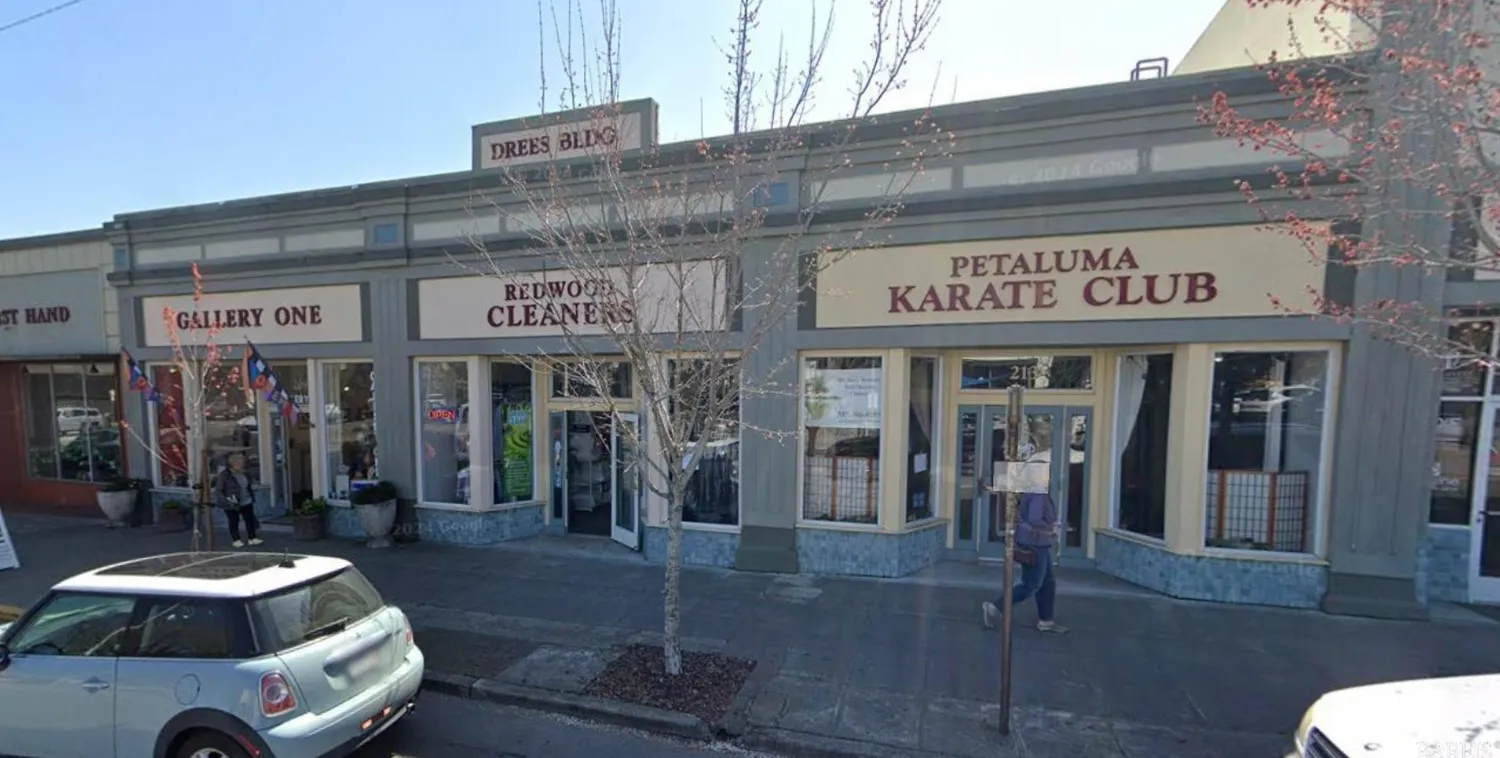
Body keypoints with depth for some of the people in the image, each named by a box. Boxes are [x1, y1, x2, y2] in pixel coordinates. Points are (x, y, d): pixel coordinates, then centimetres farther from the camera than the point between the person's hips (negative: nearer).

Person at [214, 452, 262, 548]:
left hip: (246, 503, 5)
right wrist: (225, 502, -18)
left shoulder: (245, 474, 6)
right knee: (234, 522, 6)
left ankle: (252, 538, 14)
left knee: (250, 520, 6)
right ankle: (236, 540, 18)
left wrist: (252, 498, 17)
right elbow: (218, 490, -10)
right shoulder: (224, 475, -12)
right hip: (232, 504, -5)